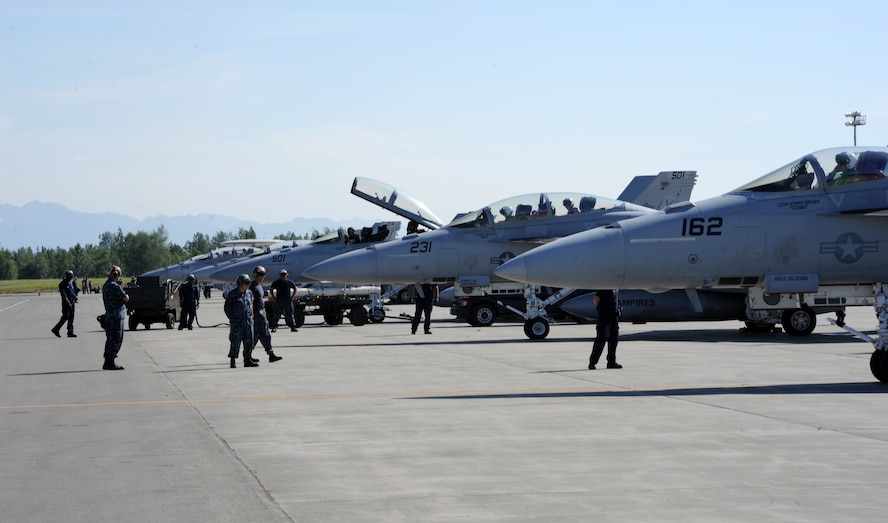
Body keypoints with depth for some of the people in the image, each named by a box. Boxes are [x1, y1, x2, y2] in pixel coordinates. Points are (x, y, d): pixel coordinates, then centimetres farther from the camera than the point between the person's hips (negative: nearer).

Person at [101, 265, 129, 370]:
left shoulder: (105, 285, 14)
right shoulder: (114, 286, -16)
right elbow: (126, 298, -12)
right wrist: (126, 295, 6)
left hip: (108, 315, 9)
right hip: (117, 316, -9)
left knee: (110, 339, 14)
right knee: (116, 340, -5)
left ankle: (107, 362, 17)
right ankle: (111, 363, -7)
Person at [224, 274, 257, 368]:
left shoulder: (249, 293, 9)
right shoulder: (232, 294, -7)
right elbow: (226, 307, 0)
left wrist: (251, 316, 14)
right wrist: (231, 319, -2)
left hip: (248, 321, 5)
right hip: (237, 323, -5)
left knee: (249, 342, 5)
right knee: (235, 343, -5)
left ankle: (248, 360, 12)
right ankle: (233, 362, 2)